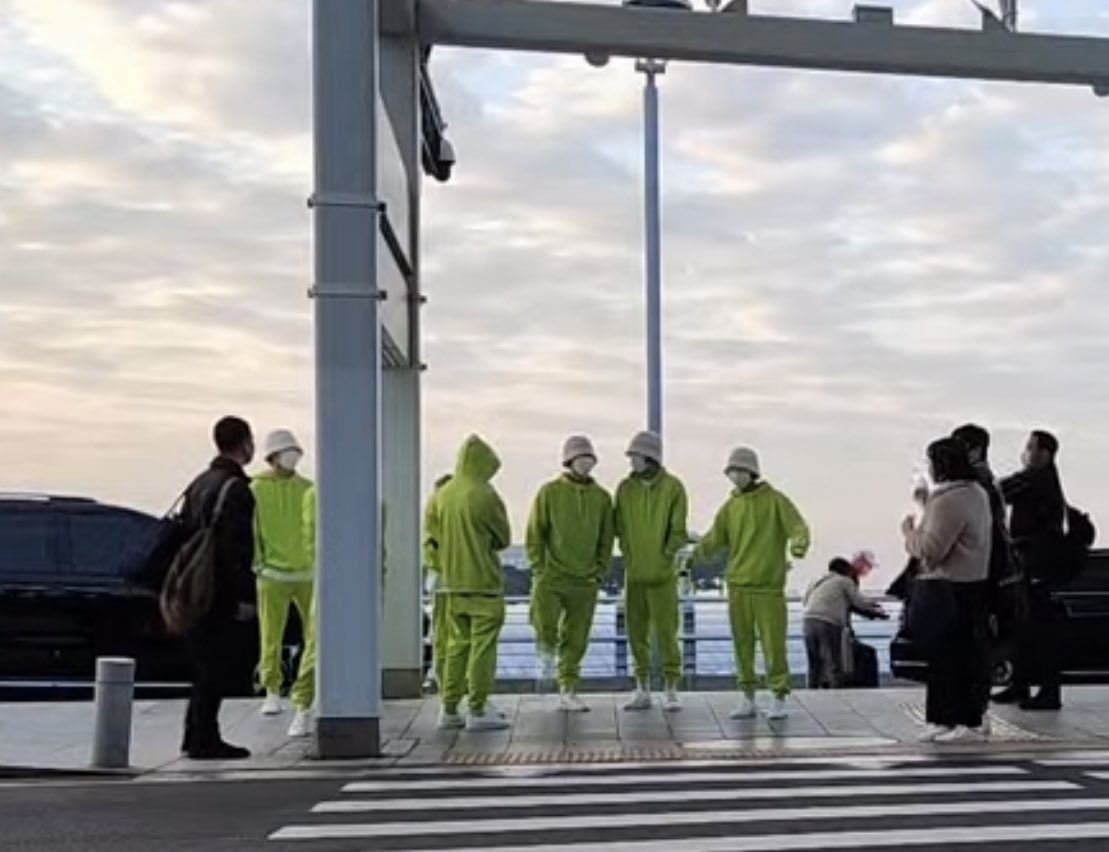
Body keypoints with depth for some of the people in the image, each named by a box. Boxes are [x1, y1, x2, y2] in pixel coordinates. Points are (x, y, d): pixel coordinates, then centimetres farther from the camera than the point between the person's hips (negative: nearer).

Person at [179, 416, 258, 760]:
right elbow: (237, 548, -20)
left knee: (205, 665, 16)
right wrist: (245, 596, -18)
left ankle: (196, 735, 21)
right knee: (215, 668, -4)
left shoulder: (200, 483, 16)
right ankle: (204, 740, -1)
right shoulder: (235, 489, -13)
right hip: (220, 594, -9)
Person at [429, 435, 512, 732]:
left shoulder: (443, 494, 3)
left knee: (457, 644, 14)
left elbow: (434, 529, 16)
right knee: (483, 645, -2)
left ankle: (449, 709, 15)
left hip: (453, 581, 7)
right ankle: (477, 711, -2)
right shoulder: (485, 495, -15)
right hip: (483, 581, -7)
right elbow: (504, 538, -3)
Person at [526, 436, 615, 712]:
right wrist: (539, 569, -8)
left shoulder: (602, 497, 8)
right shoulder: (549, 492, -1)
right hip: (552, 576, -3)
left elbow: (606, 540, 12)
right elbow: (535, 534, -1)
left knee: (576, 640, 5)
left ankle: (568, 692, 15)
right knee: (545, 623, -22)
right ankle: (547, 648, 12)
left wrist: (600, 572, 2)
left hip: (585, 581, 3)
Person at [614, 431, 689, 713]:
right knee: (637, 632, 8)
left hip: (663, 573, -4)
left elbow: (678, 531, -5)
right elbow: (620, 527, 9)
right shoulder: (626, 488, 5)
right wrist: (629, 554, -1)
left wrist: (666, 554, -11)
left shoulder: (672, 487, -5)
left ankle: (672, 691, 6)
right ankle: (642, 690, 16)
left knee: (666, 631, -3)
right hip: (634, 573, 4)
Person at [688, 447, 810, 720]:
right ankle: (747, 698, 15)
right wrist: (697, 555, -7)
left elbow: (798, 526, -11)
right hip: (738, 585, 4)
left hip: (768, 585, -4)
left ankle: (779, 699, 5)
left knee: (773, 643, -3)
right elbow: (715, 540, 8)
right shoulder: (730, 507, 12)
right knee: (743, 644, 7)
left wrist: (798, 544, -31)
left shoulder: (775, 500, -1)